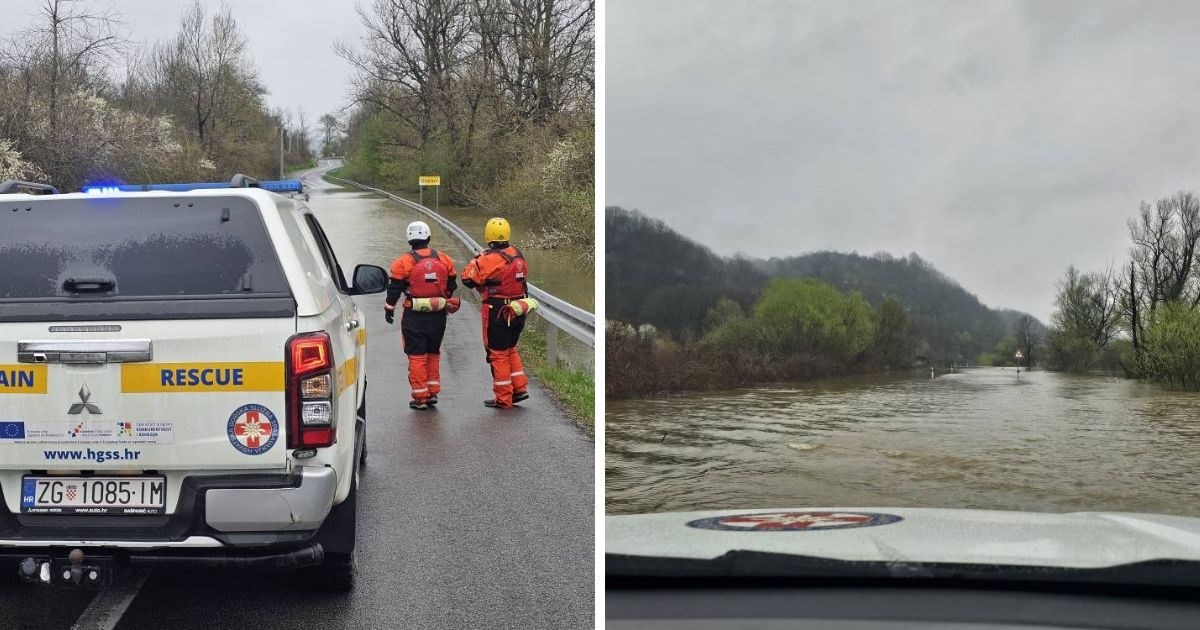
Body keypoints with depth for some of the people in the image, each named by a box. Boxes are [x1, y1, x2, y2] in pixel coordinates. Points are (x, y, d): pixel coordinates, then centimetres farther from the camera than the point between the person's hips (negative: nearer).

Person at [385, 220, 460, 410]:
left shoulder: (403, 262, -8)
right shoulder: (444, 259, 2)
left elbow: (394, 289, -4)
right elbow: (451, 286, 12)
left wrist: (389, 309, 9)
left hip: (414, 317, -4)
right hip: (438, 316, 4)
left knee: (417, 356, 3)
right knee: (433, 354, 18)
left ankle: (420, 398, 4)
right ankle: (433, 393, 19)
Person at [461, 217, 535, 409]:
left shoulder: (490, 259, -20)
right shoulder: (517, 255, 2)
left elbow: (468, 279, -20)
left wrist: (476, 260, -4)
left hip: (497, 314, -7)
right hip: (518, 311, 7)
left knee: (498, 354, 4)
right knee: (510, 349, 23)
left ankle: (503, 398, 9)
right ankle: (520, 388, 23)